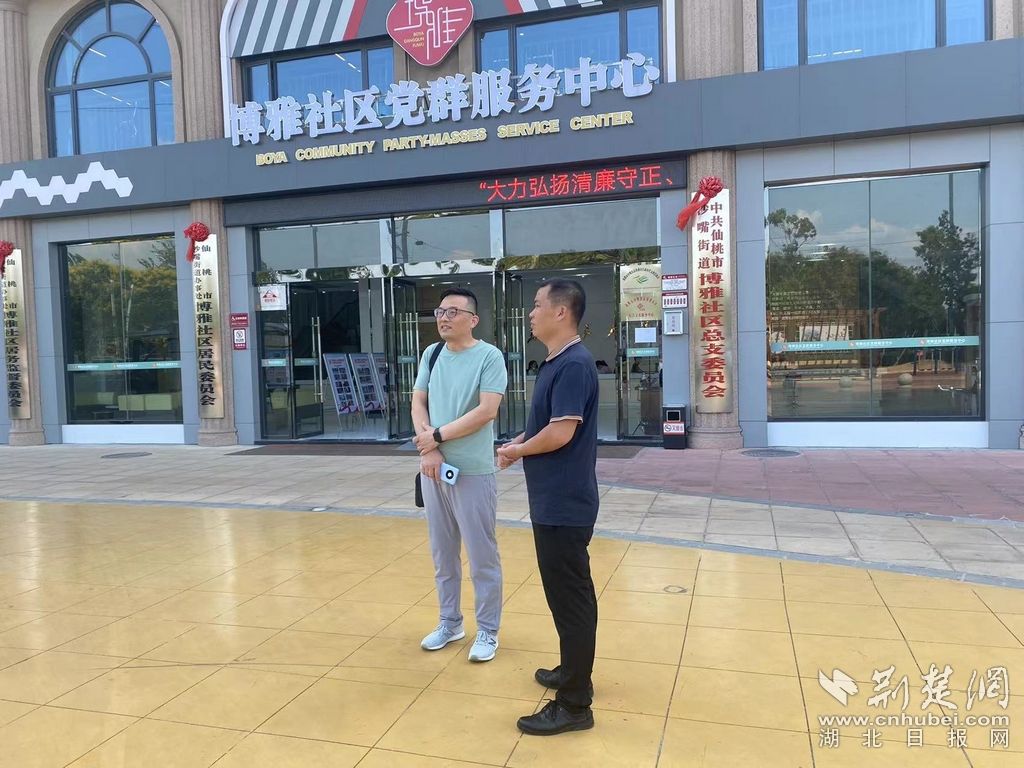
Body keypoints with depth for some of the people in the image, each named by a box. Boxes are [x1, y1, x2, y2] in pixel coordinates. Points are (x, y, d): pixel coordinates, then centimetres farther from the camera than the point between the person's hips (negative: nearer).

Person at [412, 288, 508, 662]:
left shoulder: (489, 356, -9)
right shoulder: (431, 354, 8)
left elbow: (487, 411, -17)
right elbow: (418, 403, 7)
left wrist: (437, 437, -13)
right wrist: (428, 449, -8)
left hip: (473, 472, -5)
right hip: (433, 470, 6)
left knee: (482, 556, 3)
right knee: (442, 553, 16)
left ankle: (487, 631, 19)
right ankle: (450, 622, 32)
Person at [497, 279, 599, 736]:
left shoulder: (574, 365, -19)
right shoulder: (555, 363, 12)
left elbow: (560, 433, -25)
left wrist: (517, 452, -9)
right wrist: (517, 443, 5)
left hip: (565, 504, -10)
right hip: (554, 501, 10)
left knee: (570, 596, -1)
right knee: (564, 592, 20)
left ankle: (574, 704, 11)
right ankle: (572, 671, 36)